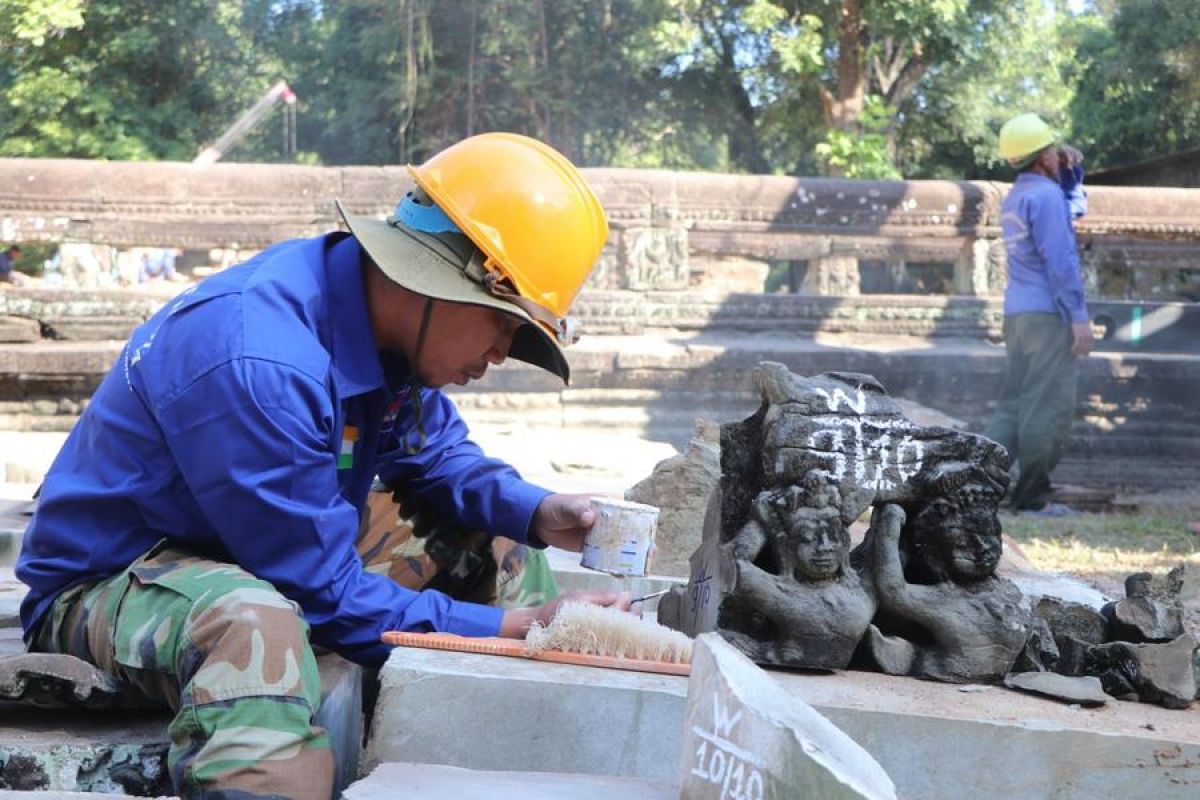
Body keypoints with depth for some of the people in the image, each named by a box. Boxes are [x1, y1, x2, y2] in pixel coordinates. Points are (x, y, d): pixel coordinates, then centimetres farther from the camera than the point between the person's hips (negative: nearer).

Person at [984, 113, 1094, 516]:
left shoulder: (1016, 195, 17)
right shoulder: (1045, 194, -12)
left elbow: (1068, 203, 33)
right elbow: (1059, 259, -18)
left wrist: (1072, 172, 15)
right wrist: (1079, 316, -18)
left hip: (1017, 312, 9)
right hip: (1049, 313, -9)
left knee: (1016, 403, 10)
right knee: (1048, 406, -4)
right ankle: (1033, 495, 0)